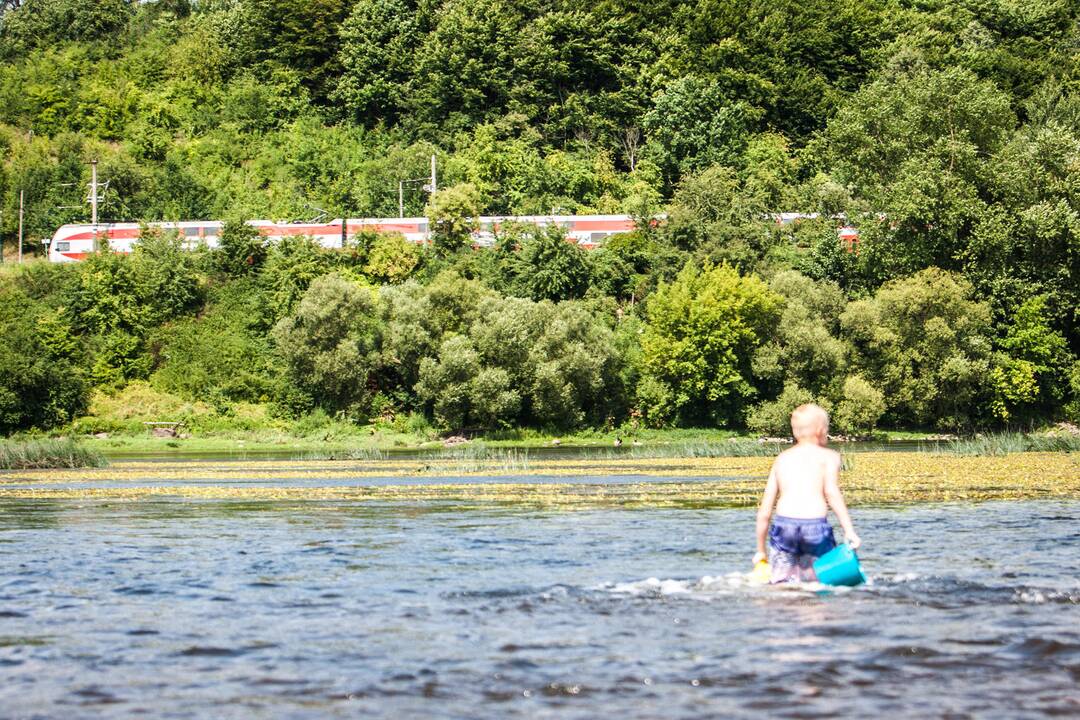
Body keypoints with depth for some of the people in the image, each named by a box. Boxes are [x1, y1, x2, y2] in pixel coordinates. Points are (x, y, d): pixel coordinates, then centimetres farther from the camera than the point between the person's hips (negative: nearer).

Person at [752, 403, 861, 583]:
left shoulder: (782, 458, 20)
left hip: (783, 525, 3)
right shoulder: (829, 456, 10)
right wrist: (849, 530, -13)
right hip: (815, 527, -3)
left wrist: (760, 550, 25)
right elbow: (831, 491, -10)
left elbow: (764, 512, 18)